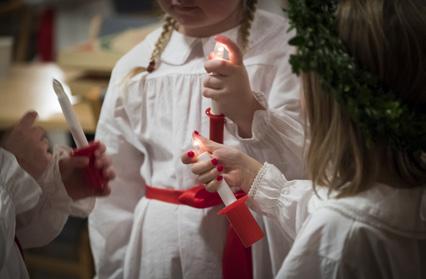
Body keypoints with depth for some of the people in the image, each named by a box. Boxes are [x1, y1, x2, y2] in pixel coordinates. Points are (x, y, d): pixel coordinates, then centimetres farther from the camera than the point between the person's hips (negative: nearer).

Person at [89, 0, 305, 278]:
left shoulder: (285, 45, -9)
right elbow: (117, 193, 5)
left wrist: (249, 112, -30)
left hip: (260, 251, -2)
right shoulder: (135, 66, 1)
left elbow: (305, 163, -16)